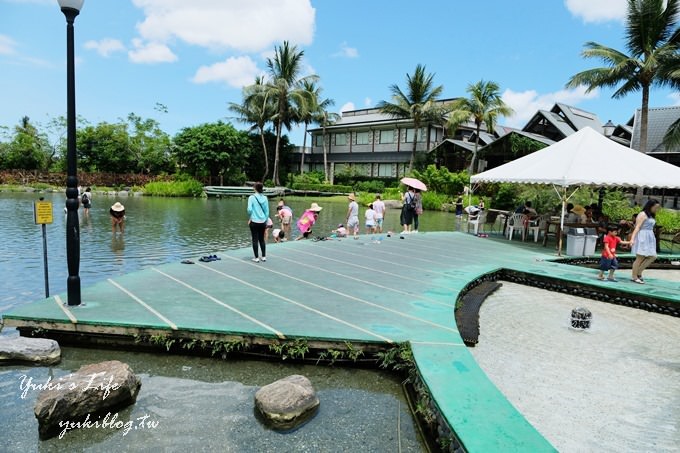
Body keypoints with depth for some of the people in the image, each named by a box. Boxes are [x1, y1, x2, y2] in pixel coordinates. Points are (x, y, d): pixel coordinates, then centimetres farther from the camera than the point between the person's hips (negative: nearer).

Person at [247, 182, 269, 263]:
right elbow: (267, 211, 6)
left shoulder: (252, 197, -9)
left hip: (254, 222, -3)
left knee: (255, 240, 4)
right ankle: (264, 256, 17)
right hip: (262, 222, 4)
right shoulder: (265, 198, 2)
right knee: (262, 239, 14)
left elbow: (249, 209, -17)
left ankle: (256, 258, 7)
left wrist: (250, 218, 0)